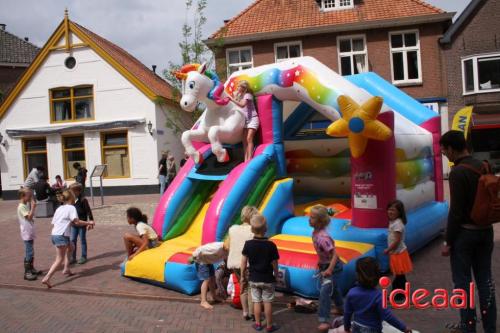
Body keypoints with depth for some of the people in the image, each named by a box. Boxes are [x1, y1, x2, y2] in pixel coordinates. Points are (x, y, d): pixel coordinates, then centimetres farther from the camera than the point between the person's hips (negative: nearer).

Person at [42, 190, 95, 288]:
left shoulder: (59, 208, 19)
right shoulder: (71, 208, -4)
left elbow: (54, 223, 16)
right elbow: (76, 222, -15)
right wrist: (88, 223, -5)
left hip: (54, 234, 9)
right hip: (61, 236, -9)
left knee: (70, 247, 29)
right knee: (60, 259, -5)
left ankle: (66, 269, 27)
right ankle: (47, 278, -15)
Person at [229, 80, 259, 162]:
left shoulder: (248, 95, -8)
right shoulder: (240, 96, 16)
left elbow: (242, 105, -23)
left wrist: (232, 99, -22)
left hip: (252, 119, -8)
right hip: (246, 120, 8)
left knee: (249, 139, -17)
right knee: (244, 140, 1)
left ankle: (249, 159, -20)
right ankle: (245, 160, 1)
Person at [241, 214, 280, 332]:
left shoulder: (248, 244, -11)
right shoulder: (271, 245, -16)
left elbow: (243, 262, -6)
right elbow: (274, 264, -9)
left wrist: (243, 276, 7)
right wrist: (276, 275, 8)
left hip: (253, 278, 2)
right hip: (268, 279, -2)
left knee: (257, 301, 14)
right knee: (268, 302, 9)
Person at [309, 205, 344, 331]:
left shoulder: (322, 237, -34)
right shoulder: (315, 232, -7)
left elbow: (334, 254, -32)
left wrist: (329, 270, -35)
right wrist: (320, 262, 16)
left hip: (333, 266, -10)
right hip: (324, 265, 10)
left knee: (325, 292, -11)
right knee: (333, 288, 28)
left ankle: (324, 321, -5)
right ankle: (340, 308, 50)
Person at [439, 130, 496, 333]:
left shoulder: (458, 173, -18)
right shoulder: (484, 167, 6)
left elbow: (456, 211, -19)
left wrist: (448, 241, -13)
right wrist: (484, 224, 19)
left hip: (465, 232, -8)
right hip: (485, 230, 8)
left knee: (462, 280, 4)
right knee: (485, 279, 13)